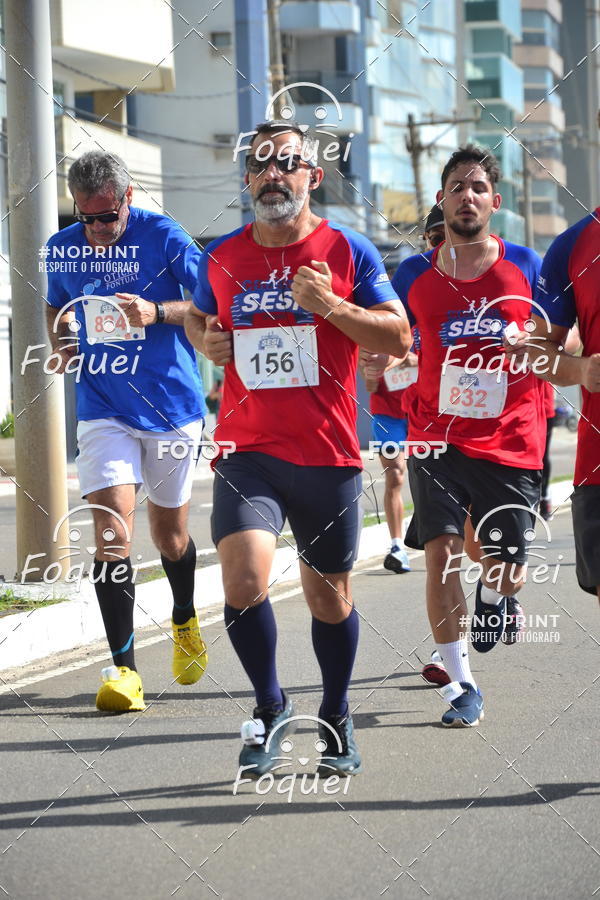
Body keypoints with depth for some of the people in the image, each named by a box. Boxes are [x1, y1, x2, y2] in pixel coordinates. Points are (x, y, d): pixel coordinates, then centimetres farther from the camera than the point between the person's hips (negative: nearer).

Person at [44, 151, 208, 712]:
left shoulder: (163, 237, -9)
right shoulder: (63, 247, 2)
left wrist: (156, 313, -25)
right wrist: (62, 341, 0)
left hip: (172, 406, -2)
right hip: (103, 408, 2)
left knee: (168, 534, 12)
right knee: (111, 529, -15)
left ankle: (184, 621, 44)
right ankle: (124, 668, -14)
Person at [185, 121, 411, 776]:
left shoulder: (346, 251, 0)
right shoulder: (222, 257, 7)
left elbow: (399, 337, 0)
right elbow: (197, 318, 25)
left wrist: (332, 306, -15)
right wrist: (206, 341, 2)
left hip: (327, 453, -1)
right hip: (246, 450, 1)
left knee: (328, 594, 9)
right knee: (243, 580, -18)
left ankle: (336, 717, 32)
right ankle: (270, 707, 4)